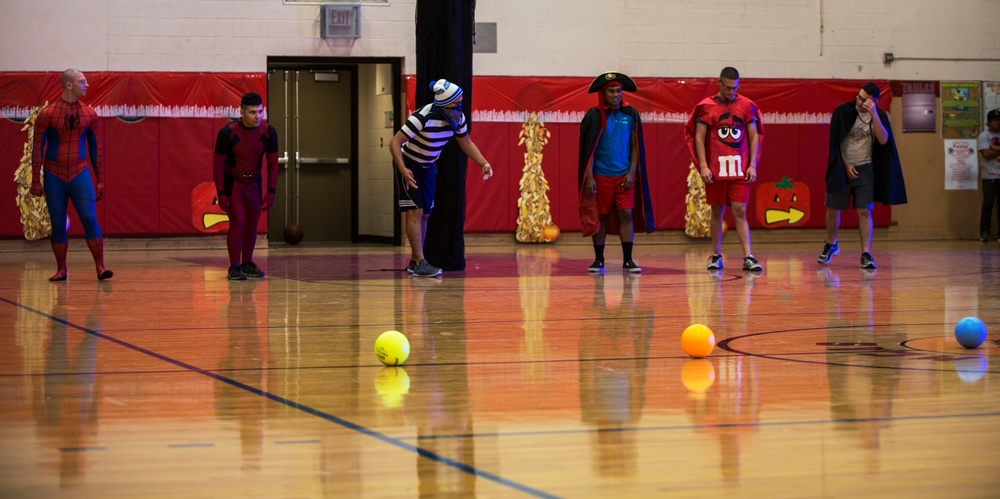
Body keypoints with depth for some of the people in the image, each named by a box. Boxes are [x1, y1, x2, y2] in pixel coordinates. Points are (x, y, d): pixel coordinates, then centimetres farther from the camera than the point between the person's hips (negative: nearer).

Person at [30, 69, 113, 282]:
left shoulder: (90, 114, 3)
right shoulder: (47, 114, -5)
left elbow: (96, 148, 9)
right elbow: (38, 149, -2)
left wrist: (100, 180, 7)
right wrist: (36, 181, -6)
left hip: (80, 173, 1)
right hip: (54, 176, -1)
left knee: (90, 219, -10)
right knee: (58, 224, 3)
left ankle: (100, 268, -10)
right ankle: (61, 270, 14)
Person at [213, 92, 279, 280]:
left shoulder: (268, 132, -12)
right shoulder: (228, 132, -22)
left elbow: (273, 163, -3)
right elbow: (218, 164, -15)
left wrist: (271, 192, -7)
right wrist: (221, 193, -18)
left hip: (254, 183, 4)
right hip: (232, 182, -4)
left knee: (252, 223, 6)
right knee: (238, 221, -13)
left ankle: (247, 263, 21)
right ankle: (234, 267, -7)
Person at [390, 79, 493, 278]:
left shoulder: (457, 117, -11)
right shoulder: (423, 117, -31)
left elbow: (466, 143, 5)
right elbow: (395, 142, -29)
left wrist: (484, 163, -8)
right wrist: (403, 170, -40)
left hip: (429, 167, 7)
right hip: (409, 165, -7)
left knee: (425, 213, 8)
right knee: (415, 211, -14)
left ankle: (414, 262, 17)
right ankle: (420, 263, -14)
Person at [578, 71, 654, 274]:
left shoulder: (630, 115, 4)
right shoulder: (594, 116, -2)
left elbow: (635, 146, 6)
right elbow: (588, 149, -2)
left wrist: (632, 172, -5)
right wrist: (589, 177, -8)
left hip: (624, 175, 1)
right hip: (601, 175, -1)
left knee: (626, 214, -5)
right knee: (599, 216, 4)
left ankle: (627, 260, -1)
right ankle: (598, 261, 13)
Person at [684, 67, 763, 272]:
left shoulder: (746, 106, 4)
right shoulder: (707, 106, 0)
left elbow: (754, 137, 7)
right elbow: (699, 137, 0)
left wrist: (752, 165, -1)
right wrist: (703, 166, -9)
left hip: (740, 169, 0)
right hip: (715, 169, 0)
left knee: (740, 211, -5)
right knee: (717, 211, 7)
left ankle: (748, 257, -10)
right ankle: (716, 256, 16)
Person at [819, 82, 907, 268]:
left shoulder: (879, 115, -2)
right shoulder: (843, 111, -7)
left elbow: (883, 140, -18)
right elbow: (835, 142, -3)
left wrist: (873, 115, -25)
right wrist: (846, 165, -6)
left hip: (865, 169, 0)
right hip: (842, 167, 0)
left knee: (865, 211, -8)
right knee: (833, 209, 7)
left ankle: (866, 254, -8)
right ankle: (831, 244, 31)